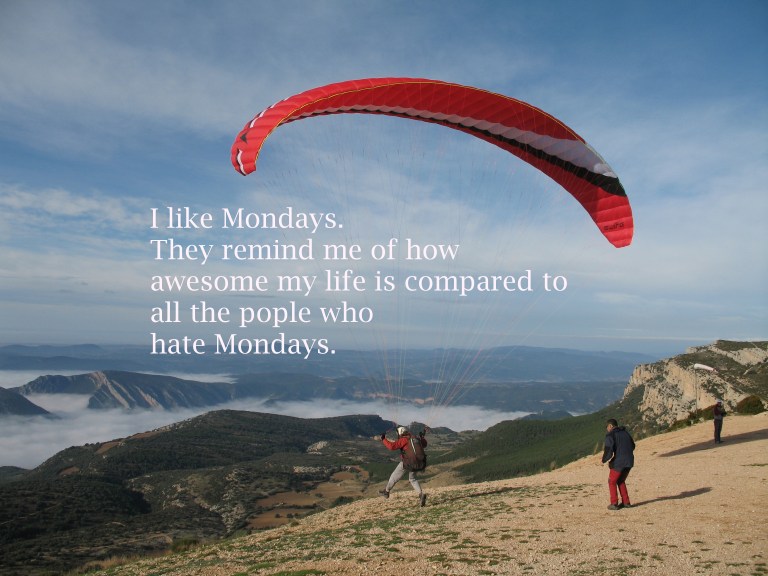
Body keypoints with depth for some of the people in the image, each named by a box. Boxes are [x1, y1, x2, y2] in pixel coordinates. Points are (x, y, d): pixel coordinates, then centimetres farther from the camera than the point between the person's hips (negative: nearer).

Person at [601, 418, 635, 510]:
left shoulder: (610, 435, -7)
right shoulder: (625, 432, 15)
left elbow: (609, 450, -16)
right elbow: (633, 446, 22)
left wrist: (604, 460, 1)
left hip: (619, 461, -7)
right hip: (629, 461, 7)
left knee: (612, 482, 9)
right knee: (621, 481, 22)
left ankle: (614, 504, 4)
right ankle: (626, 502, 20)